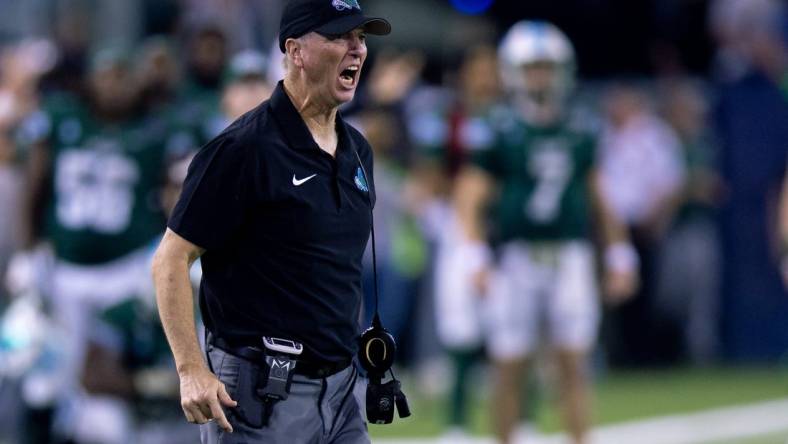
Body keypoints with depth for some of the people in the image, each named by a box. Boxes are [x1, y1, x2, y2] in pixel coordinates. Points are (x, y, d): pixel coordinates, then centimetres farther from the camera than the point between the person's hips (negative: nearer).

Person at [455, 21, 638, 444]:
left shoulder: (577, 136, 8)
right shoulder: (500, 135, -3)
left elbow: (597, 201, 18)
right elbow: (469, 199, -4)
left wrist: (619, 257, 16)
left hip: (569, 257, 3)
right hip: (517, 259, -3)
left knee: (573, 362, -1)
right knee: (510, 366, 2)